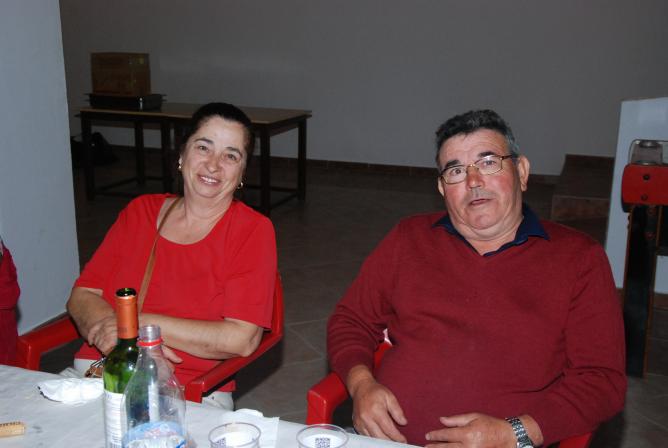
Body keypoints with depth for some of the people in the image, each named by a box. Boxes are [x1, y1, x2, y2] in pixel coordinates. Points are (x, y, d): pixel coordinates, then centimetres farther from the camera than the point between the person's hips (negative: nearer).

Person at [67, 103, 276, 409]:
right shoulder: (140, 210, 11)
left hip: (188, 392, -4)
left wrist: (143, 324, -13)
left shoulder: (253, 230, -3)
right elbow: (81, 297, 6)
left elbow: (242, 340, -13)